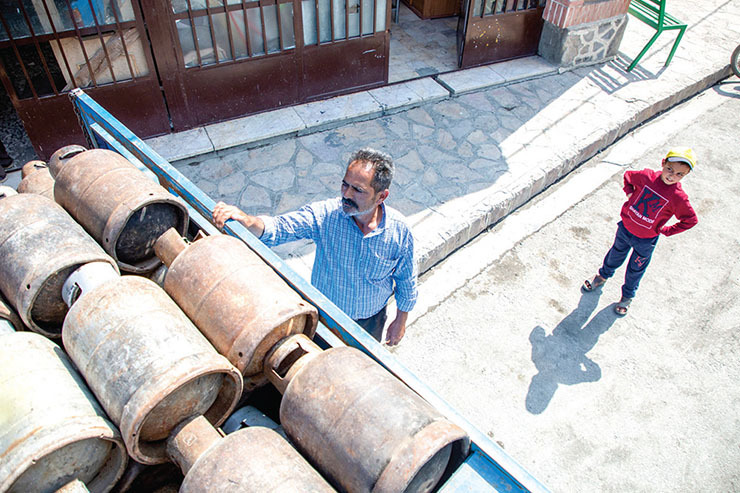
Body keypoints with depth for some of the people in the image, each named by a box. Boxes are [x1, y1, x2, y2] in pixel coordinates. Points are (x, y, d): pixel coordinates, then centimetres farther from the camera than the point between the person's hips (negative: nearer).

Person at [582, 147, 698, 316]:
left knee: (635, 270, 17)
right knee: (615, 256, 27)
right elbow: (628, 176, 5)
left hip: (645, 241, -2)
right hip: (625, 228, 2)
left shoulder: (678, 197, -24)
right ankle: (603, 276, 56)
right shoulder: (647, 176, -17)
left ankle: (627, 296, 42)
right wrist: (629, 193, -7)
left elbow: (690, 220, -13)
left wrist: (665, 230, -12)